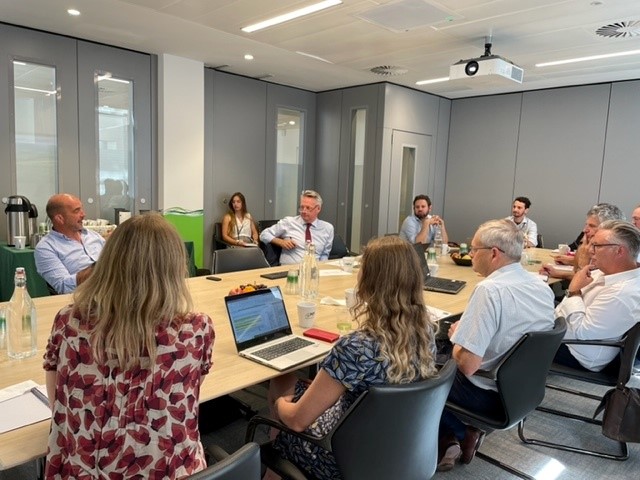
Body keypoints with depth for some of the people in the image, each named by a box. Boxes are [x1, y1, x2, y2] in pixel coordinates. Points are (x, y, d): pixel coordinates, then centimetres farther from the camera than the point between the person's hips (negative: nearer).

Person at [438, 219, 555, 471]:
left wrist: (456, 335, -9)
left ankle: (453, 435, 17)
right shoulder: (543, 287, -2)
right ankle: (468, 433, 17)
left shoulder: (490, 289, -27)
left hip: (489, 395, -7)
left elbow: (467, 364, -28)